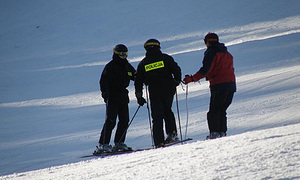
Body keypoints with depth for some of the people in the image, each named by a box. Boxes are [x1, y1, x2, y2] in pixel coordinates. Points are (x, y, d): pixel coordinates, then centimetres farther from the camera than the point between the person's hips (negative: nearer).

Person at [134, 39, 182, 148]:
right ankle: (172, 133, 7)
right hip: (169, 89, 0)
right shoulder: (165, 58, 4)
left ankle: (159, 142, -6)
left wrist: (139, 97, 14)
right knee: (167, 111, 22)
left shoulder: (143, 63, 9)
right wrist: (177, 81, 17)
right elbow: (176, 70, -1)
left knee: (157, 117, 3)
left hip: (154, 93, 0)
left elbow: (138, 81, 9)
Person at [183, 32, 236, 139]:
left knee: (214, 111, -5)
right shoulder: (227, 54, 19)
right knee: (222, 111, 13)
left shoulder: (211, 52, -5)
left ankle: (214, 132, -14)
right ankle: (222, 132, 6)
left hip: (219, 85, -8)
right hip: (231, 85, 8)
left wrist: (192, 79, -15)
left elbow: (205, 69, -15)